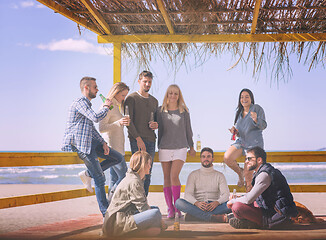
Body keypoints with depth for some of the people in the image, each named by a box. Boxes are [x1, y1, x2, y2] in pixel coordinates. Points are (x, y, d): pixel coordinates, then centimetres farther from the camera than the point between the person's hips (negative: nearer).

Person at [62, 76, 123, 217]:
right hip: (82, 145, -10)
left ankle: (87, 174, 9)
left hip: (92, 142, 10)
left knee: (118, 158, 8)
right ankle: (106, 213, 2)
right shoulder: (80, 102, -11)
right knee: (100, 179, -7)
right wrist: (106, 107, -6)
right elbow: (96, 118, -25)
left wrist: (103, 142, 10)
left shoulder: (87, 104, 21)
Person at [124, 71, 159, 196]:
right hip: (136, 140, -6)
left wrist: (156, 125, 3)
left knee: (147, 174, 5)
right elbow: (129, 121, -7)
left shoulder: (154, 101, 20)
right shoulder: (131, 98, 1)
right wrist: (138, 138, -16)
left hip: (150, 140, 6)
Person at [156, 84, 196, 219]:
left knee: (174, 176, -14)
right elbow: (160, 130, 12)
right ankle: (170, 209, 8)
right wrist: (159, 146, 12)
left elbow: (188, 130, 13)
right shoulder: (160, 111, 7)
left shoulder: (184, 111, 6)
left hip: (180, 148, -2)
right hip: (165, 148, 2)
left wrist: (191, 147, 16)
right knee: (166, 178, 2)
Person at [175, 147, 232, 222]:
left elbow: (226, 194, 1)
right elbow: (187, 194, -1)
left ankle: (193, 216, -36)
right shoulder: (193, 175, 13)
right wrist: (196, 203, -24)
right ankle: (212, 217, -40)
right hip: (197, 207, 0)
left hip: (214, 206, 1)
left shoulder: (219, 175, 14)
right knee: (178, 202, -28)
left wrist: (217, 202, -23)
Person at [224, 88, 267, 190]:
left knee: (248, 174, -8)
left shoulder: (257, 108, -4)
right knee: (227, 158, -21)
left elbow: (263, 126, -12)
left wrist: (256, 120, -32)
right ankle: (240, 172, 8)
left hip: (254, 143, -5)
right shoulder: (239, 112, 15)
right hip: (241, 141, 6)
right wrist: (234, 131, -1)